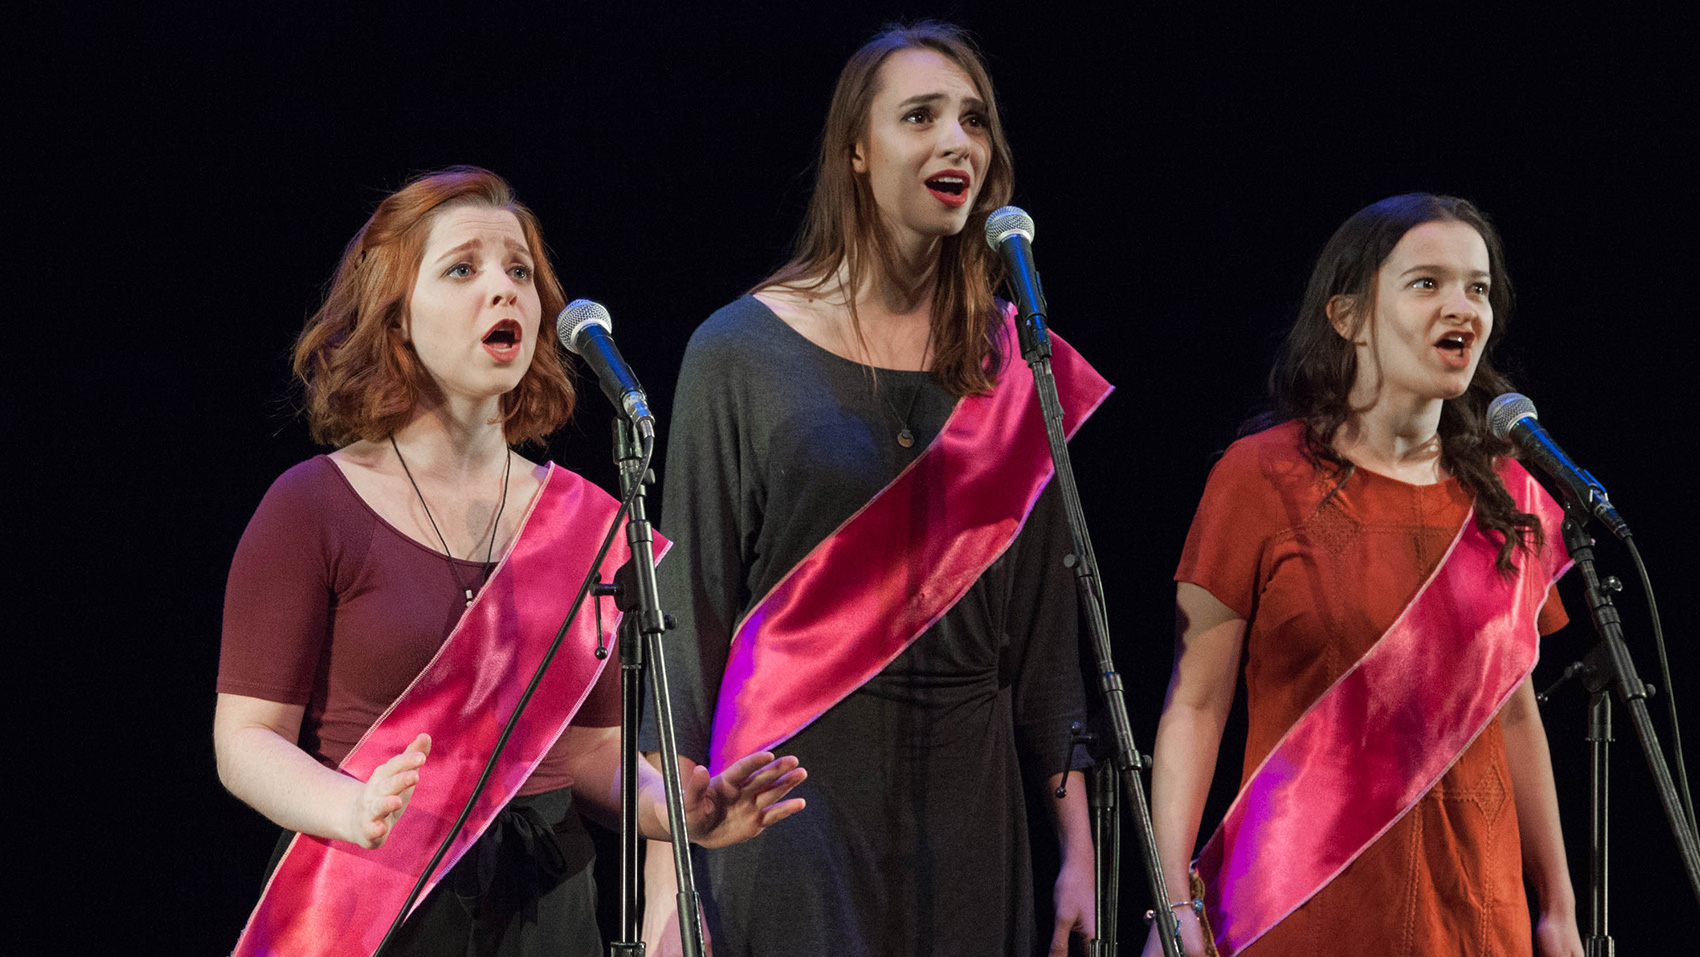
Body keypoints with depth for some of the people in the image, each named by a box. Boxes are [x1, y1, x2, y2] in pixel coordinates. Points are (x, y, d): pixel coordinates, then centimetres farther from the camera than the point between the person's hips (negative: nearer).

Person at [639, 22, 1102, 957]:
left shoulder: (1014, 366, 8)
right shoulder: (743, 353, -2)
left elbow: (1043, 623, 10)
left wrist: (1078, 852, 5)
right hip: (797, 778, -3)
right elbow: (688, 611, -4)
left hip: (969, 790, 3)